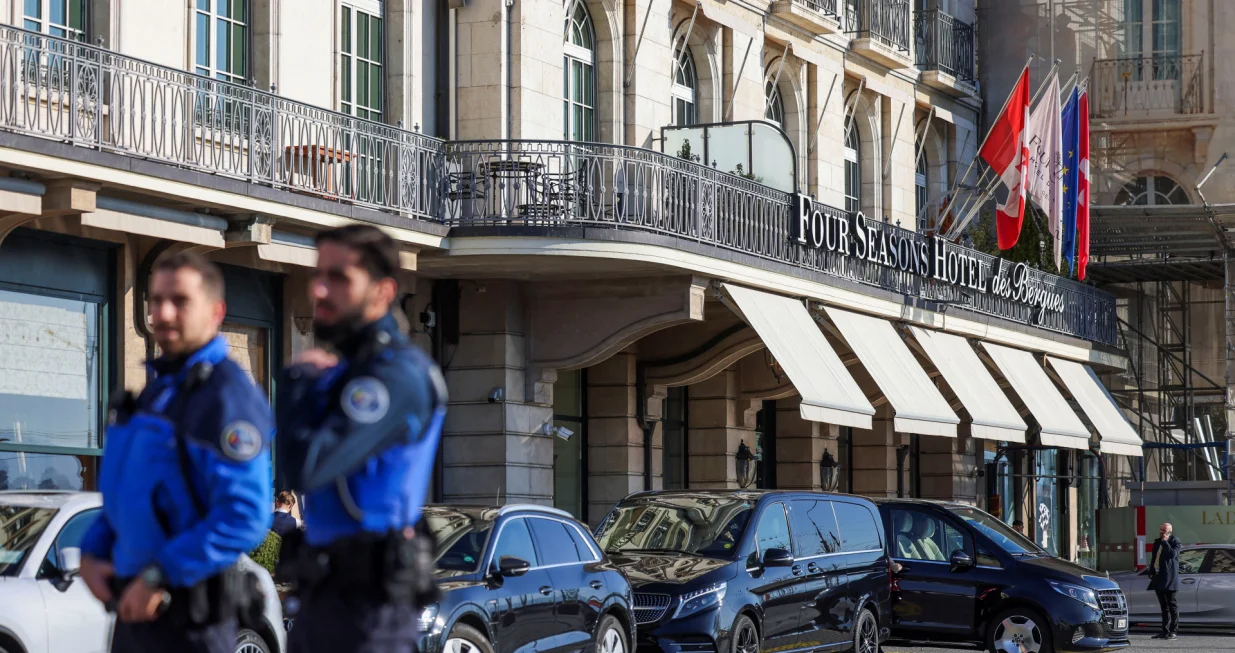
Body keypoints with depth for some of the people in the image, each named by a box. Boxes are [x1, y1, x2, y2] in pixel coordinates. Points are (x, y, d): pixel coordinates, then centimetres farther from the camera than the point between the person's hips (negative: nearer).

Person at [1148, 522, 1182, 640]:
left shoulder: (1175, 542, -4)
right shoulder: (1157, 542, 18)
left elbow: (1173, 554, -22)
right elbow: (1153, 558, 23)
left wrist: (1165, 542, -14)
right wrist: (1151, 572, 15)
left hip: (1169, 579, -8)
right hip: (1158, 577, 8)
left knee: (1171, 605, -5)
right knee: (1164, 606, 11)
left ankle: (1173, 631, -5)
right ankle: (1165, 631, 14)